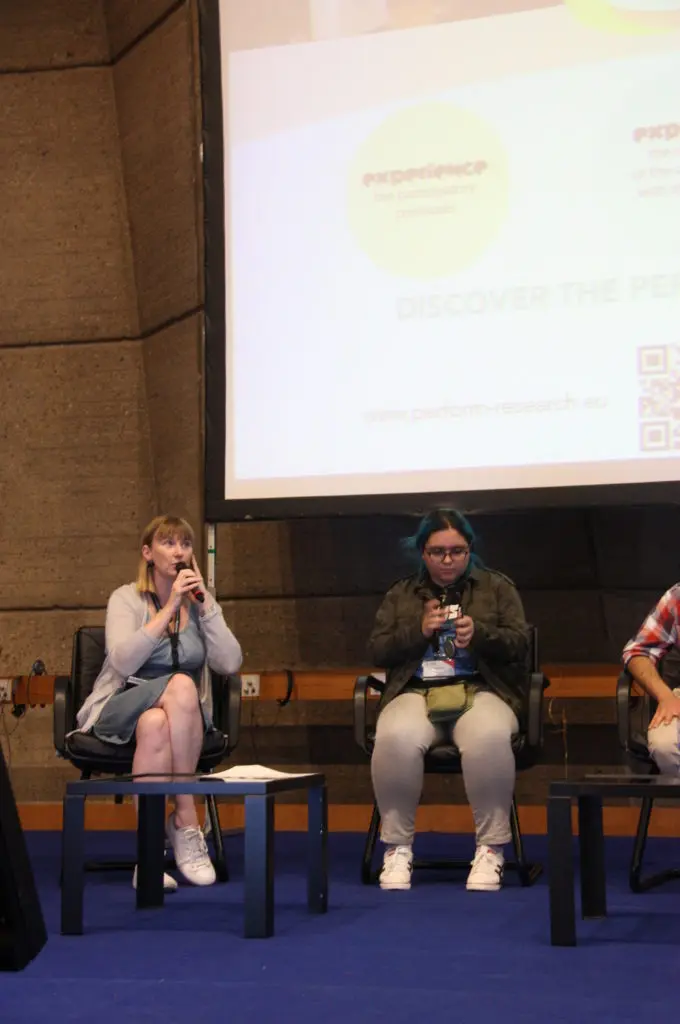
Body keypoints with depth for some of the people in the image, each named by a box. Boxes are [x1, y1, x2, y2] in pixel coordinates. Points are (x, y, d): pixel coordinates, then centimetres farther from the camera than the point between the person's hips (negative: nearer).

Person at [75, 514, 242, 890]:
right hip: (119, 713, -2)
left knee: (155, 724, -36)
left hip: (184, 717, 2)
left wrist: (203, 603, -11)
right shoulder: (126, 598, 1)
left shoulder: (201, 603, 9)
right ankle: (186, 818, -32)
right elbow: (122, 662, -19)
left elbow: (230, 663, -7)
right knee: (181, 685, -34)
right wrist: (170, 608, -20)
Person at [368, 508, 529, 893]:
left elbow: (520, 644, 3)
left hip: (481, 691, -1)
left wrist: (480, 634, -17)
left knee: (489, 738, -39)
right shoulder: (400, 594, 18)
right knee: (395, 739, -36)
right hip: (417, 692, 1)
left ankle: (491, 847, -23)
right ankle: (398, 846, -18)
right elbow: (378, 652, 9)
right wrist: (419, 630, -8)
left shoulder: (497, 587, 14)